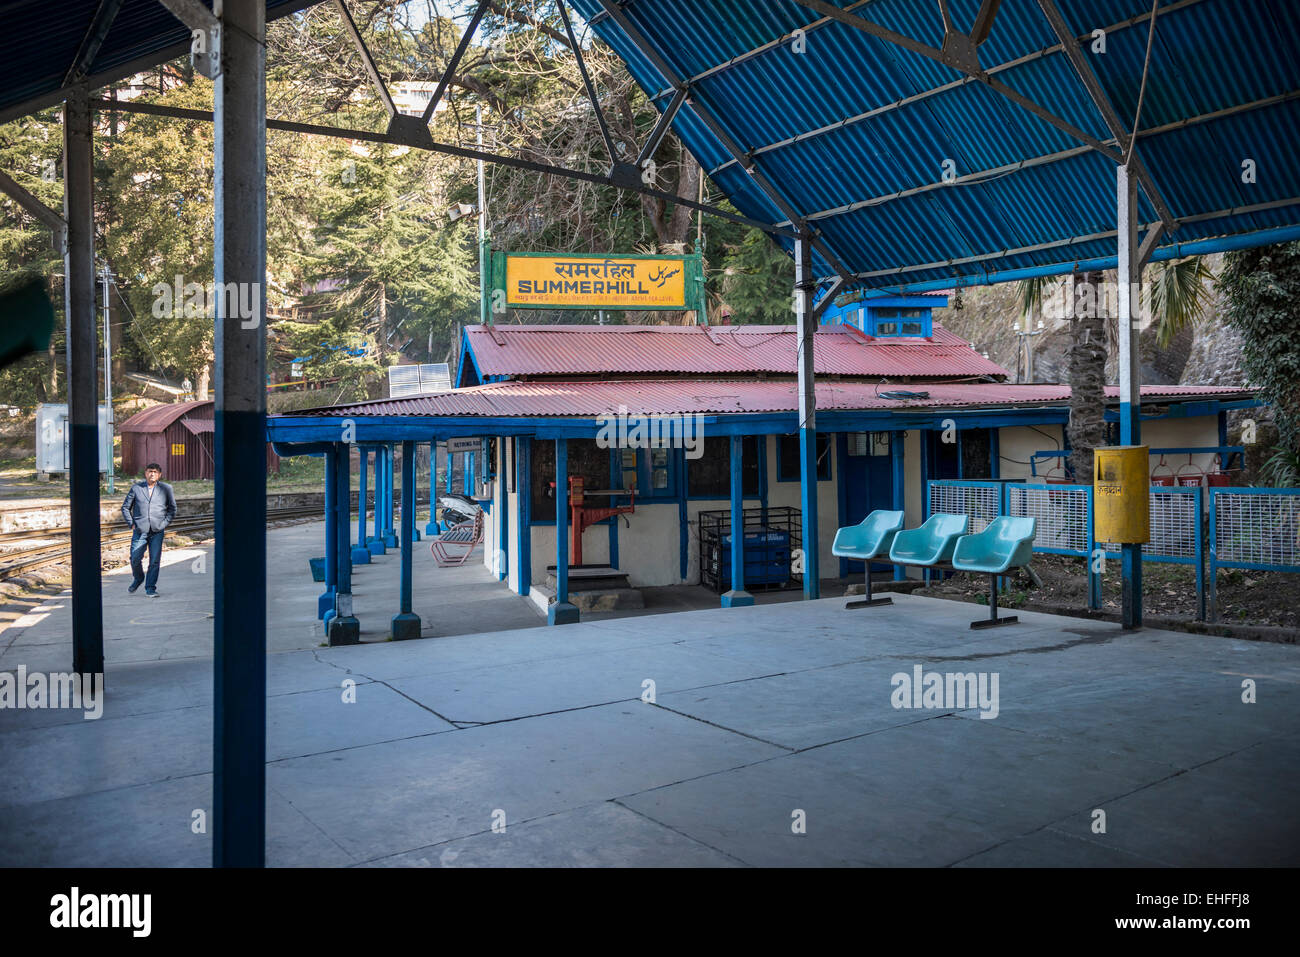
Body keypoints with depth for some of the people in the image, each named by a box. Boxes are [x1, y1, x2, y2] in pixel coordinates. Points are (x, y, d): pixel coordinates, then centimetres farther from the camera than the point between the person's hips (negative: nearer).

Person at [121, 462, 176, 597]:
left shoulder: (166, 489, 7)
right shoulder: (136, 488, 7)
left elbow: (172, 508, 15)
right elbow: (125, 508, 13)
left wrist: (164, 523, 3)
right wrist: (131, 524, 3)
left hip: (157, 532, 0)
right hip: (139, 531, 0)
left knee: (155, 561, -3)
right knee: (135, 559, -1)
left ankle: (151, 588, 7)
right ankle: (138, 579, 28)